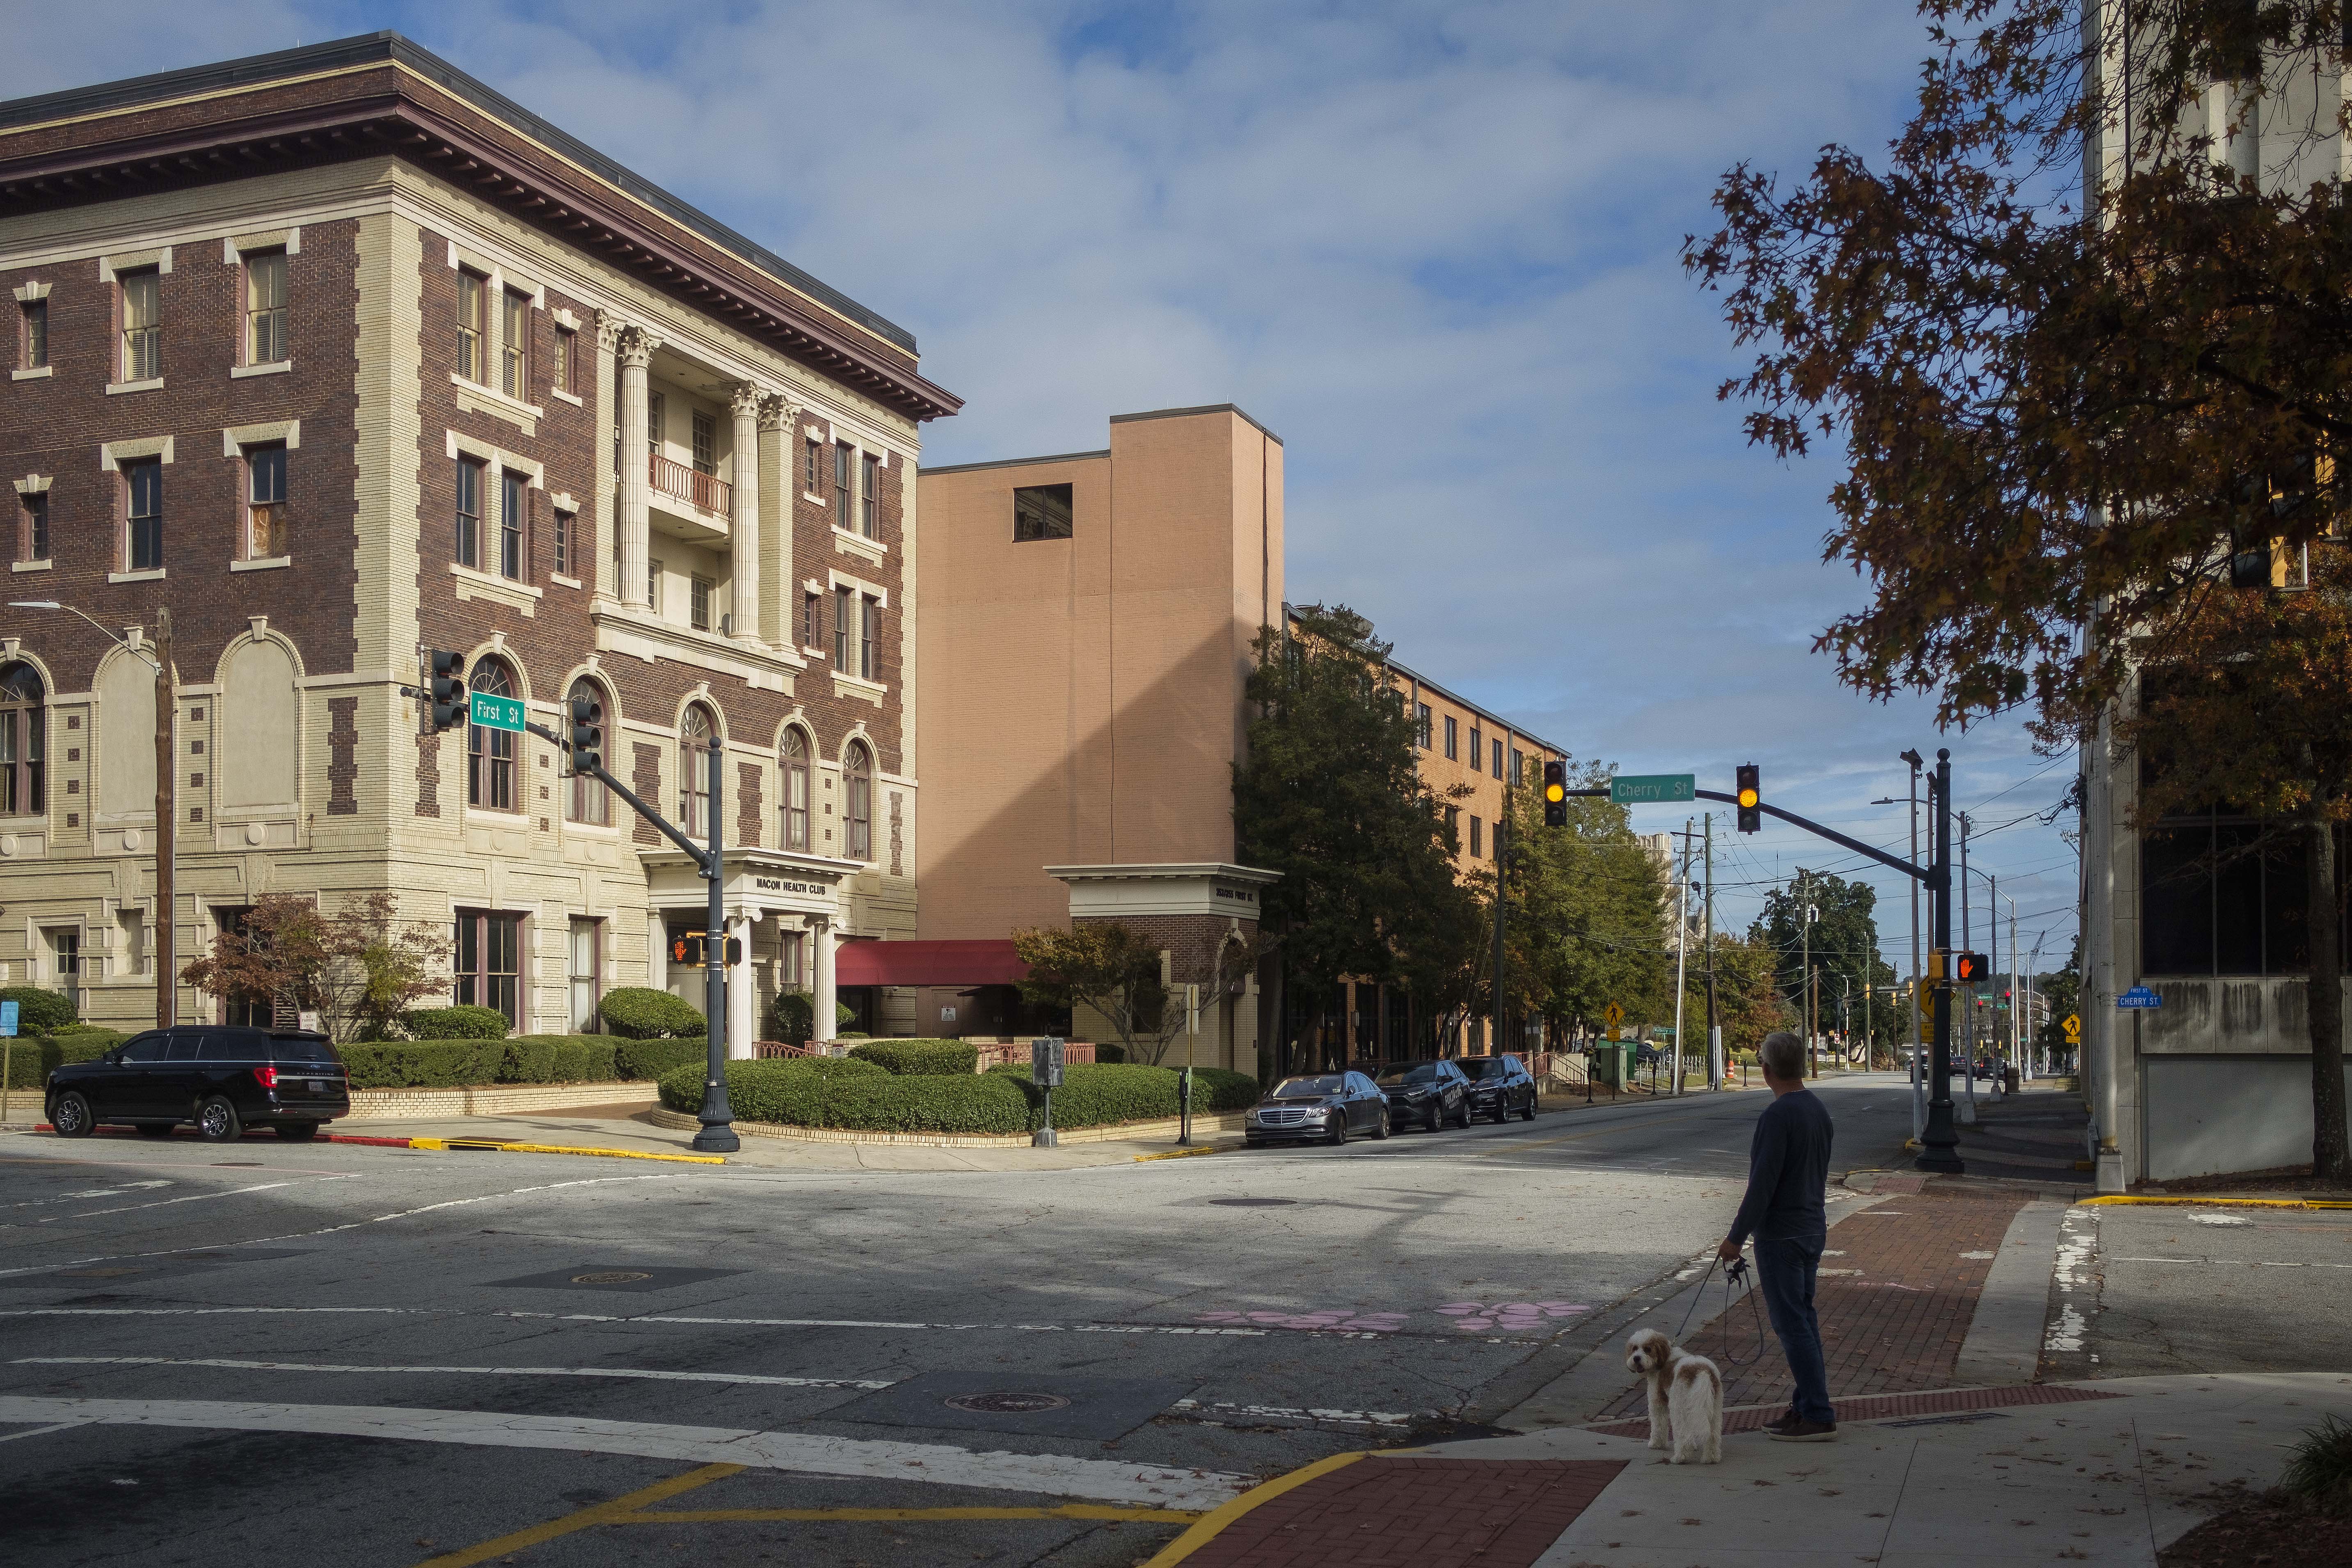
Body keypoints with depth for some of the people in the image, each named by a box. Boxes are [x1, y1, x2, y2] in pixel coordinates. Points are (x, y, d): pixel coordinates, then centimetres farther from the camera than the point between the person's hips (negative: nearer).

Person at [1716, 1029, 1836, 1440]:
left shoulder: (1777, 1116, -20)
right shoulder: (1819, 1110, 8)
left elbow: (1762, 1184, -22)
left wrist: (1736, 1236, -16)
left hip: (1780, 1235, -9)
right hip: (1813, 1229, 9)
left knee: (1792, 1324, -5)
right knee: (1803, 1319, 15)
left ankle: (1818, 1415, -4)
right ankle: (1808, 1405, 20)